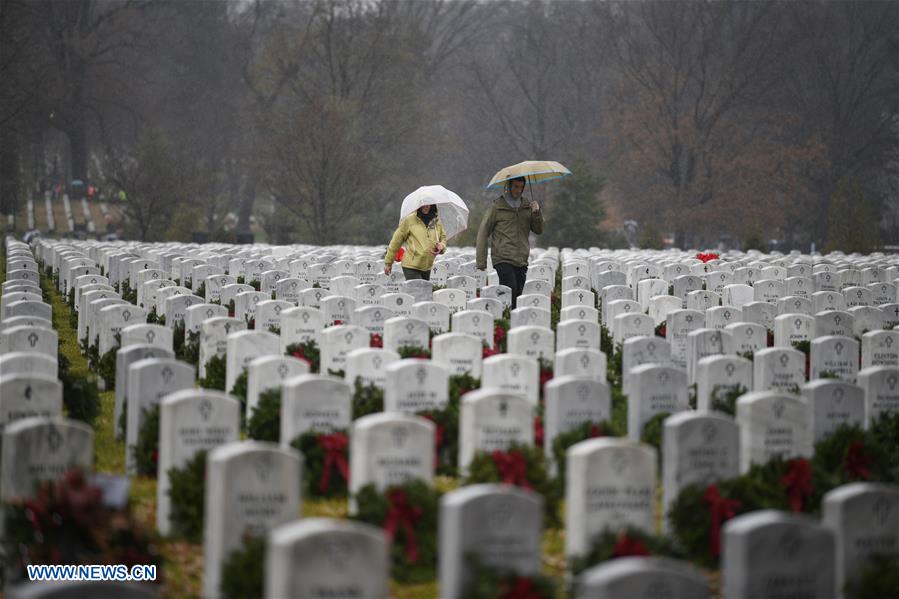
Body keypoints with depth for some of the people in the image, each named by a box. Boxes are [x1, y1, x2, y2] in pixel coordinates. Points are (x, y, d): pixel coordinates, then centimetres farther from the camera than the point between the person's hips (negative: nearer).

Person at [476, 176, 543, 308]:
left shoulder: (527, 206, 14)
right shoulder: (497, 206, 0)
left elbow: (538, 230, 12)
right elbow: (483, 233, 0)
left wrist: (537, 213, -7)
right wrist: (481, 262, -5)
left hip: (521, 261, 5)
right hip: (503, 259, -5)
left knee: (518, 294, 2)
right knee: (510, 291, -19)